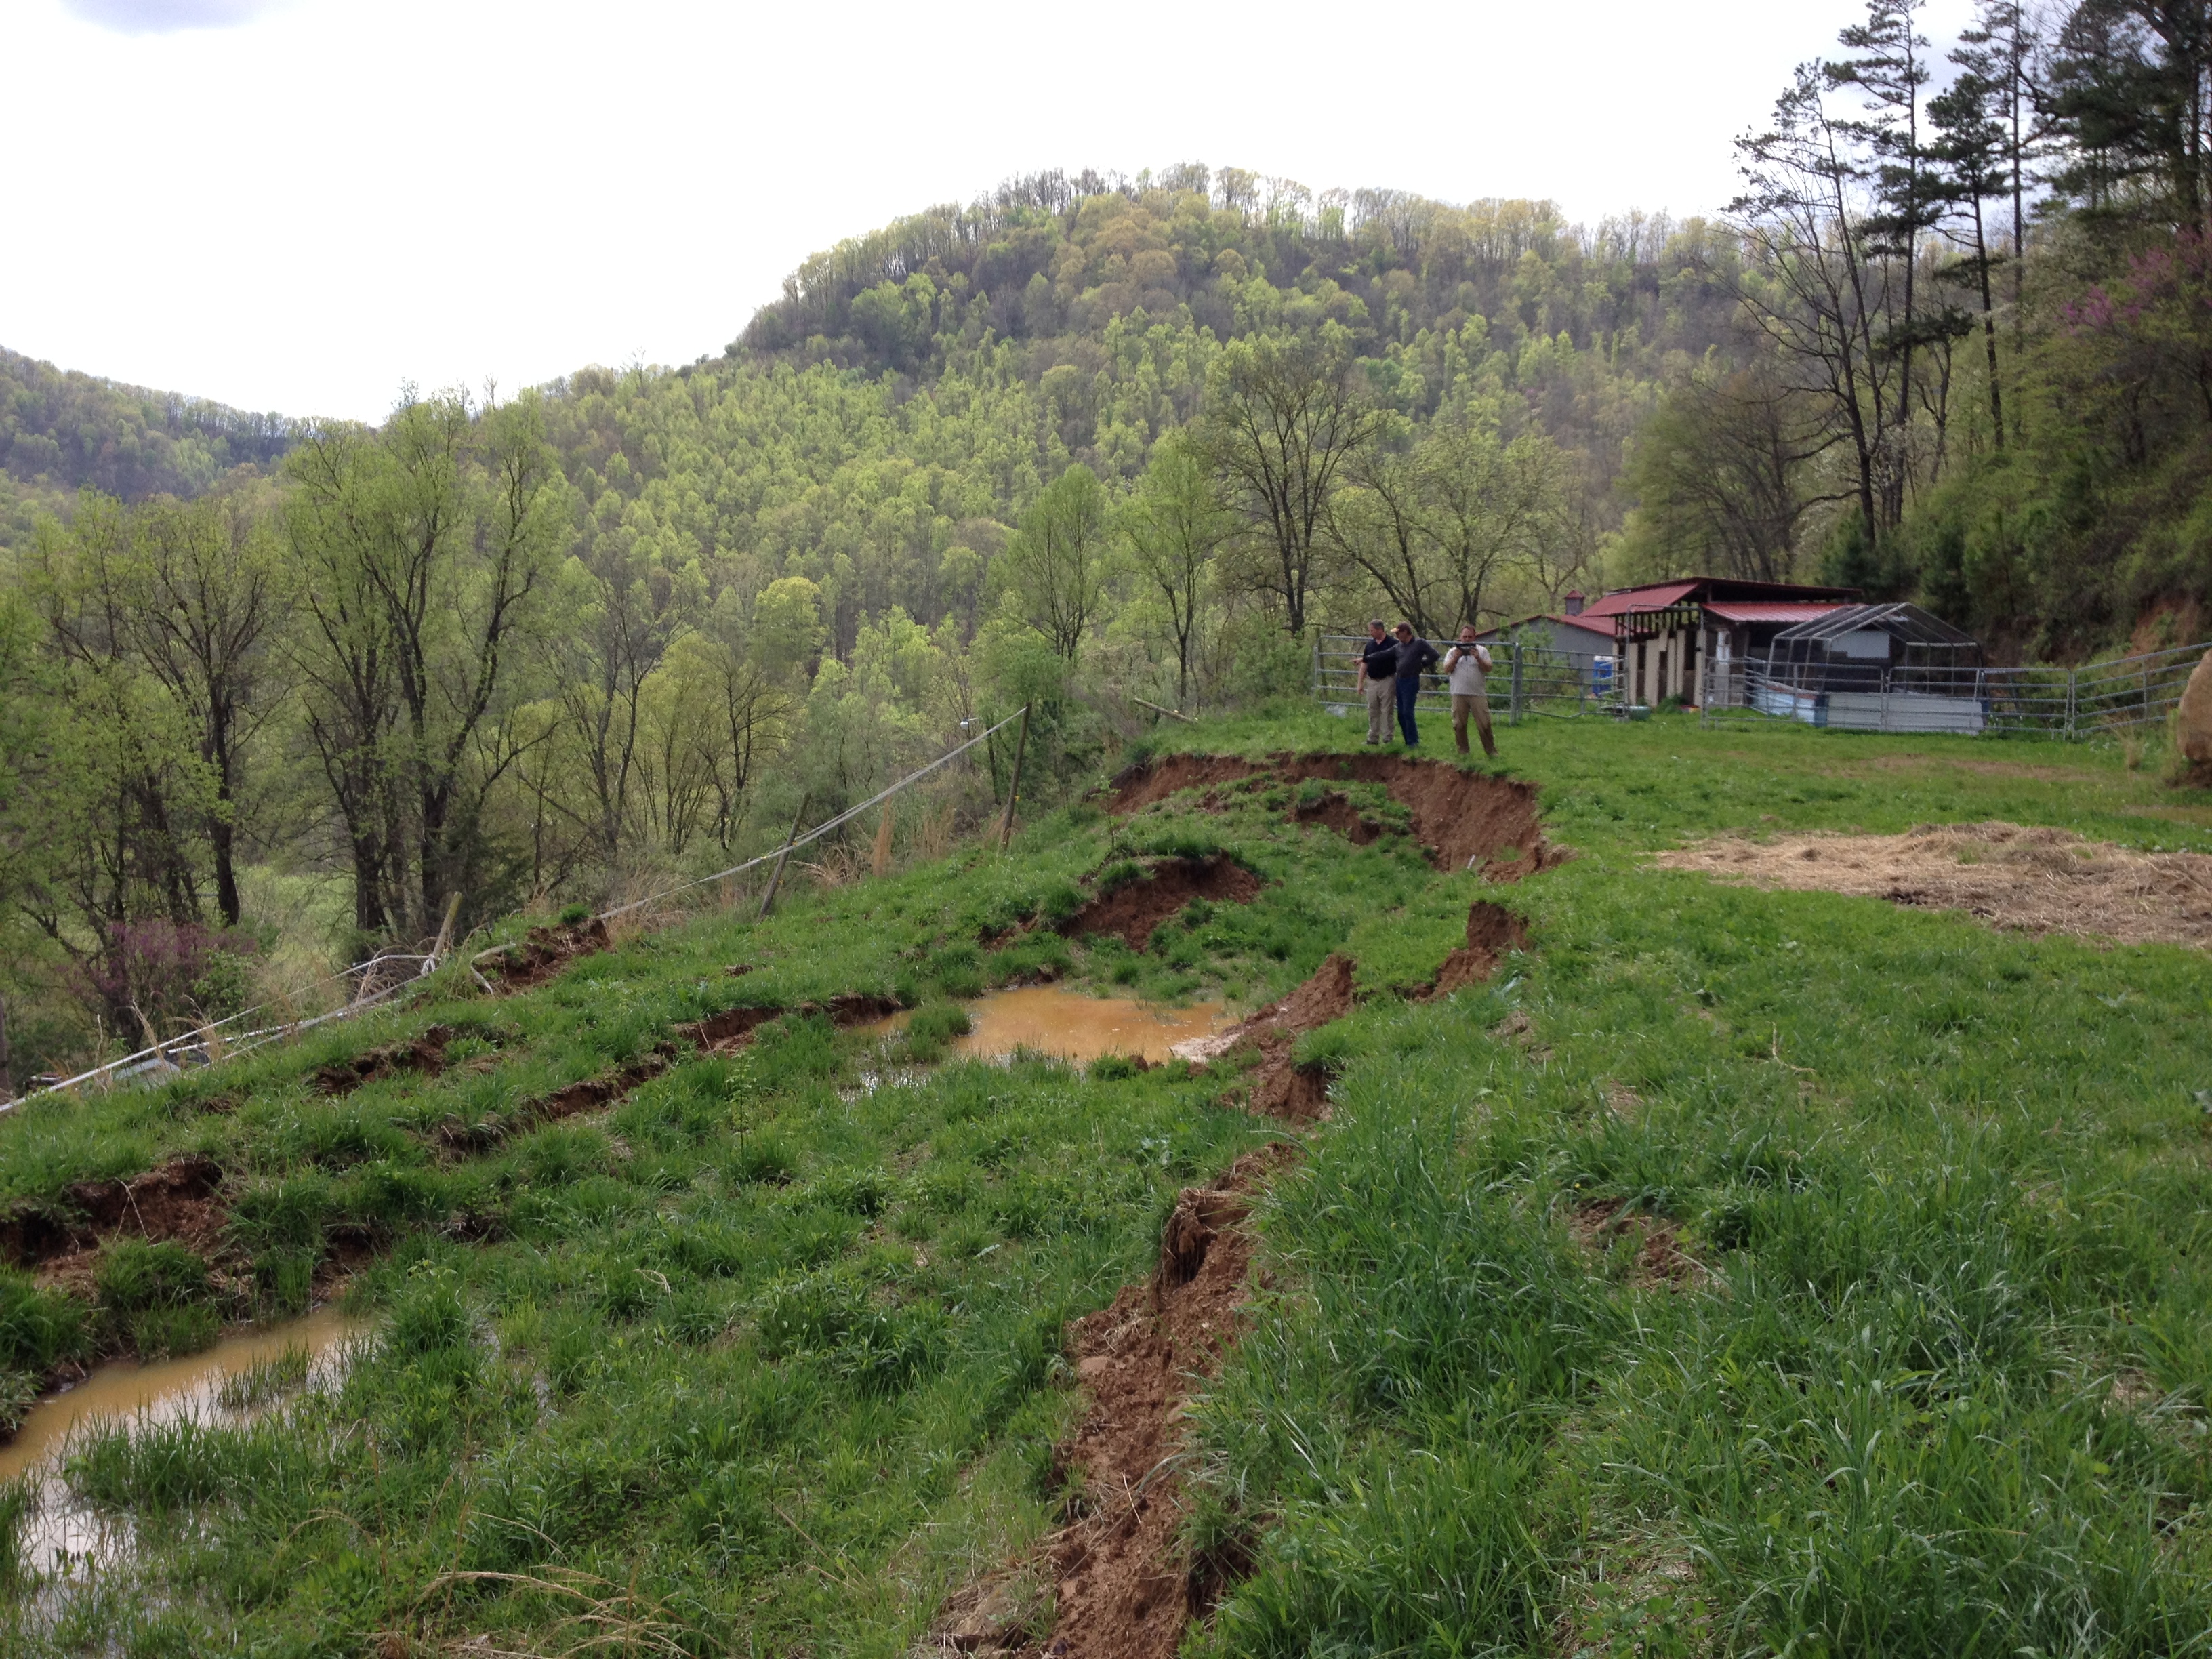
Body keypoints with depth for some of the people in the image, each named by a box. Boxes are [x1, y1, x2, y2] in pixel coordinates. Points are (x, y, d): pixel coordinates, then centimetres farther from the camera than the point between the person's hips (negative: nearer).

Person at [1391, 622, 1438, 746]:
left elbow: (1434, 655, -10)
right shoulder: (1399, 646, 12)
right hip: (1400, 680, 7)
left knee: (1408, 713, -12)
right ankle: (1408, 741, 15)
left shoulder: (1419, 643, -7)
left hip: (1411, 681, -7)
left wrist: (1422, 664, -1)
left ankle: (1414, 742, -5)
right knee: (1401, 714, 8)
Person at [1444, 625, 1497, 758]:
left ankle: (1491, 752, 5)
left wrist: (1478, 658, -15)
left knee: (1484, 724, -3)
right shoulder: (1453, 651, 11)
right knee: (1459, 725, 5)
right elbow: (1446, 670, 3)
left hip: (1477, 694, -1)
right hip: (1458, 694, 2)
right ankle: (1463, 752, 16)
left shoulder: (1481, 651, 8)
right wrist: (1455, 658, -11)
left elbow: (1488, 669, -2)